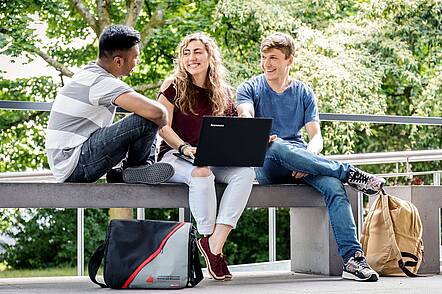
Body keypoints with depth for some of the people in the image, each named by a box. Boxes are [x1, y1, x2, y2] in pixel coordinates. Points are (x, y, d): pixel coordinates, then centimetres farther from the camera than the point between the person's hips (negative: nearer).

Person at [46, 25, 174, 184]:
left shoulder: (88, 71, 12)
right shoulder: (103, 82, -18)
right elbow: (155, 112, -29)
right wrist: (163, 121, -5)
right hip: (76, 166, -10)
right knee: (145, 121, -22)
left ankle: (121, 172, 8)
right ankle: (134, 169, 1)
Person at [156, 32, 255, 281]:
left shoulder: (223, 93, 14)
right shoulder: (173, 87, 2)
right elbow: (163, 128, -4)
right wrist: (185, 148, -22)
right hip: (175, 156, -4)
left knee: (245, 171, -27)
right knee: (201, 173, -39)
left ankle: (216, 242, -33)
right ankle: (207, 237, -22)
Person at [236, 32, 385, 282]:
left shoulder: (304, 93, 17)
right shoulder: (249, 89, 11)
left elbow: (316, 136, 7)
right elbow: (246, 120, -10)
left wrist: (308, 159, -16)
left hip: (302, 156, 2)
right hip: (267, 165, -2)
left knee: (333, 185, -30)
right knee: (276, 146, -39)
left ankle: (352, 258, -41)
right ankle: (349, 173, -32)